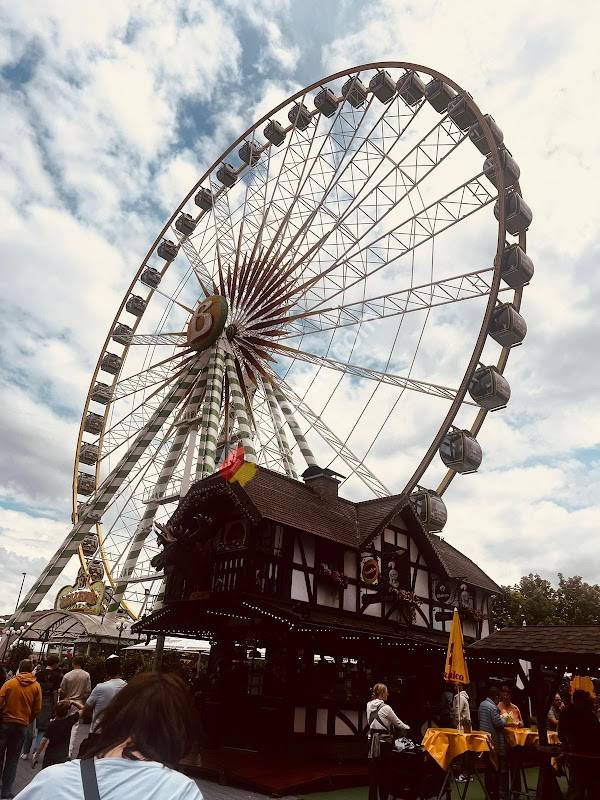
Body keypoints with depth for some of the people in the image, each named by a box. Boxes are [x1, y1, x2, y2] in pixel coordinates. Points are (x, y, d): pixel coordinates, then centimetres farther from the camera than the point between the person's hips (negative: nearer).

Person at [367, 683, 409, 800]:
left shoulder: (369, 705, 1)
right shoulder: (386, 708, -16)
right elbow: (397, 722, -4)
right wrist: (407, 728, 15)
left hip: (372, 740, 6)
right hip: (384, 742, -5)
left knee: (373, 770, 11)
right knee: (383, 770, 7)